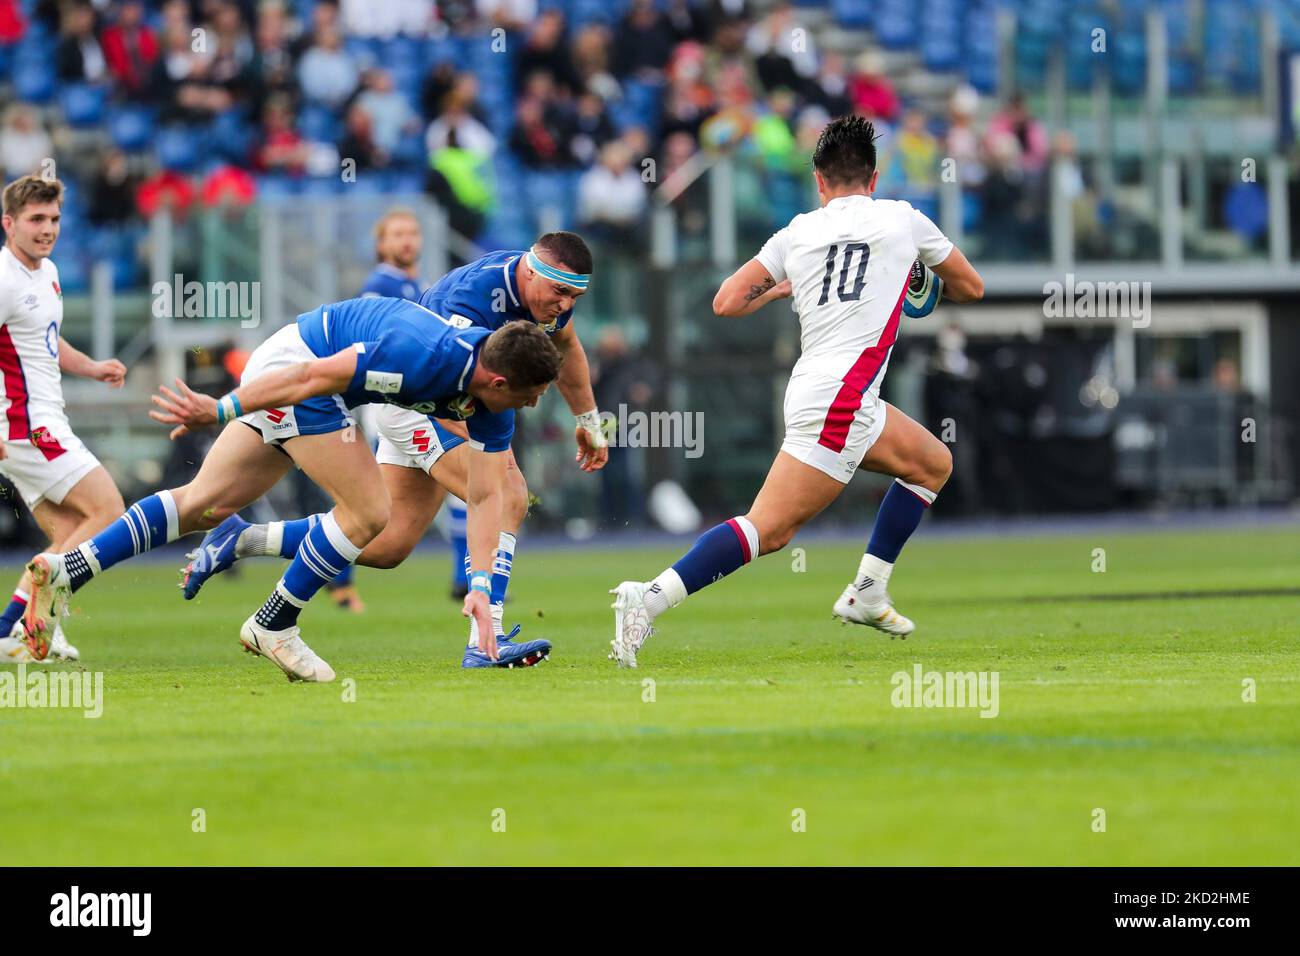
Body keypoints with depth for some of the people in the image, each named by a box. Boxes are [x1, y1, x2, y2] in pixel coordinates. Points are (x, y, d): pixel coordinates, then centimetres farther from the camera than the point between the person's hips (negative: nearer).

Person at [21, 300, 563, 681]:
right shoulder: (426, 356, -31)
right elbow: (317, 375, -29)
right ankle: (272, 626, 1)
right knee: (368, 512, -11)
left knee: (206, 504, 11)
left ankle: (67, 570, 11)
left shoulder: (492, 400, -6)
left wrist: (480, 584, -10)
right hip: (294, 367, -9)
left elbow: (486, 494, -1)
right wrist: (221, 411, -25)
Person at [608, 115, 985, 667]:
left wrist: (778, 289, 25)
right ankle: (650, 598, -25)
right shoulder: (902, 219, 6)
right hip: (841, 397, -6)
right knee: (768, 528, -12)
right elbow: (970, 287, 19)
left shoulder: (797, 233, 12)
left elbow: (726, 303, 7)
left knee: (934, 464, 24)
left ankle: (866, 594, 19)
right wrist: (923, 282, 39)